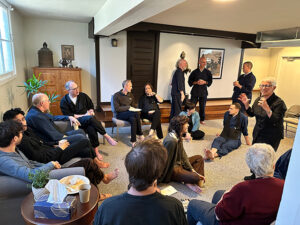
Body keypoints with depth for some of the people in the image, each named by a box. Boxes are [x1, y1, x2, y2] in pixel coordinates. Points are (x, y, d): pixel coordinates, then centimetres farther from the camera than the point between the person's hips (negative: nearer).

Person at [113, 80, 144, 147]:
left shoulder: (130, 95, 15)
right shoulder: (117, 95, -3)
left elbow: (133, 106, 22)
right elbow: (117, 108, -11)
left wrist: (132, 109, -3)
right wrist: (128, 107, -15)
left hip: (130, 114, 5)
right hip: (120, 114, -5)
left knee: (133, 119, -34)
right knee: (136, 114, -32)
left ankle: (133, 141, -29)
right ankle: (140, 135, -23)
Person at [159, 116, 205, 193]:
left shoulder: (178, 136, 1)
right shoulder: (171, 140, -28)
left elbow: (183, 155, 3)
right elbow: (166, 160, -24)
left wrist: (192, 170, -1)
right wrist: (160, 180, -16)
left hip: (179, 163, 11)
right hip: (172, 169, -11)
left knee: (199, 158, 13)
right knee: (195, 177, -28)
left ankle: (190, 182, -2)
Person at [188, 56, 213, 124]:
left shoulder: (208, 72, 2)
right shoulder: (195, 72, -2)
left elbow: (210, 81, 6)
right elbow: (190, 81, 1)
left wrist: (204, 82, -13)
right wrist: (196, 82, -15)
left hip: (203, 91, 1)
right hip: (195, 91, -1)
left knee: (202, 106, 9)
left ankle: (202, 119, 24)